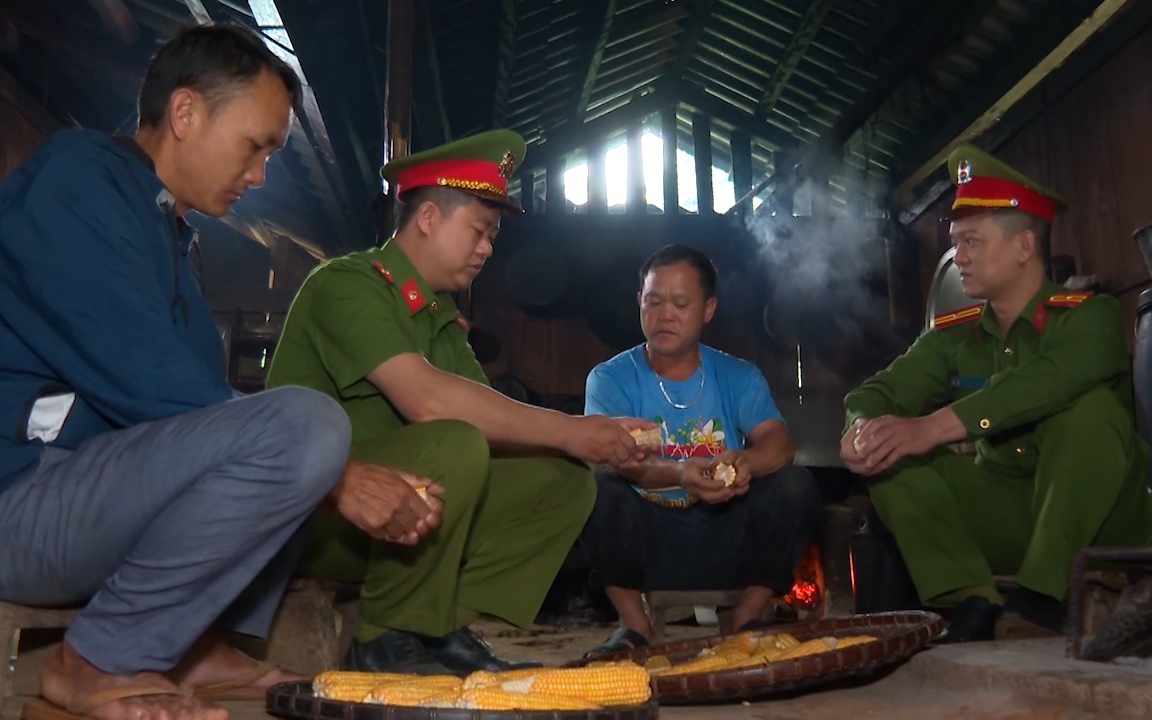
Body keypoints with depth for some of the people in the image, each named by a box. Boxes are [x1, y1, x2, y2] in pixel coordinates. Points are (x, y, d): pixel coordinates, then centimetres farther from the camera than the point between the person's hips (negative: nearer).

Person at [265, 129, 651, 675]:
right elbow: (425, 399, -29)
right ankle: (388, 643, -15)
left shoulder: (443, 319, 14)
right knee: (455, 445, -34)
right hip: (312, 511, -8)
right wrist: (568, 431, -25)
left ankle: (444, 626, -4)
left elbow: (495, 423, 4)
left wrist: (599, 437, -11)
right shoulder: (347, 284, -14)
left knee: (564, 480, -2)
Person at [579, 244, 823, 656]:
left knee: (795, 487, -20)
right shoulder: (611, 378, 0)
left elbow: (779, 443, -10)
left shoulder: (738, 376, 7)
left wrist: (745, 462, -36)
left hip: (724, 538, 2)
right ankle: (634, 625, -12)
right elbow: (611, 456, -18)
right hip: (646, 538, -2)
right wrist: (678, 475, -40)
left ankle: (747, 621, -6)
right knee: (596, 490, -29)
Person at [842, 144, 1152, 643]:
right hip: (1004, 516, 5)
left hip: (1091, 521, -4)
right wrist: (863, 425, -29)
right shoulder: (955, 335, 6)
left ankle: (1041, 598, -30)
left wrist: (935, 426, -44)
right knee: (892, 461, -13)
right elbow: (879, 392, -3)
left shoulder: (1088, 316, -11)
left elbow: (1054, 380, -33)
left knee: (1089, 407, -30)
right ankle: (973, 604, -25)